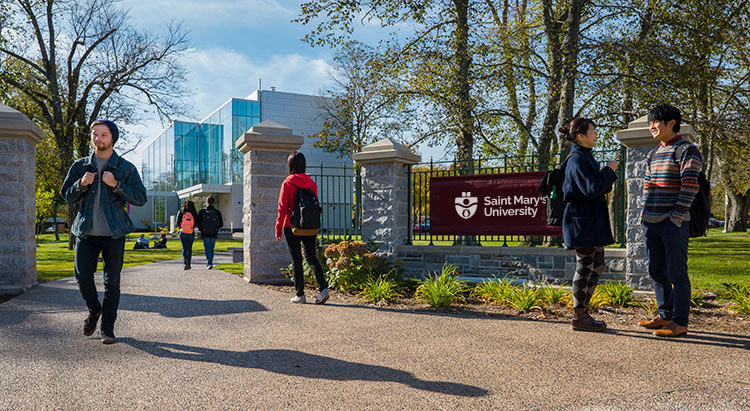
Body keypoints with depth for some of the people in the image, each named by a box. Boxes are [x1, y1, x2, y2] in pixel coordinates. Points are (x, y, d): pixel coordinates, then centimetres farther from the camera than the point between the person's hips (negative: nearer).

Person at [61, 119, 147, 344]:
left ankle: (107, 327, 12)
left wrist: (116, 185, -15)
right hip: (86, 232, 2)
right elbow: (67, 196, 12)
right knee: (83, 277, -2)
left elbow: (141, 198, -2)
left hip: (114, 233, -2)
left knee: (112, 282, 0)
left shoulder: (126, 168, 3)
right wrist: (81, 184, -8)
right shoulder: (80, 166, 10)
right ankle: (94, 310, 28)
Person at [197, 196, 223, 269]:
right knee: (211, 249, 15)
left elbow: (198, 223, -5)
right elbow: (221, 224, 2)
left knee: (207, 249, 1)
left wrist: (201, 229, 14)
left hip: (205, 234, -2)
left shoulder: (202, 212, -6)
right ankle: (209, 263, 24)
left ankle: (209, 263, -14)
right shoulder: (217, 212, -1)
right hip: (214, 234, 2)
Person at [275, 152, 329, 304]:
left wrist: (278, 229, -2)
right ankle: (323, 288, -6)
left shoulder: (287, 183, -8)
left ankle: (300, 295, 9)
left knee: (296, 260, 4)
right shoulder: (311, 182, 5)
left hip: (292, 226, -4)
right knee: (311, 257, 10)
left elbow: (282, 209, -8)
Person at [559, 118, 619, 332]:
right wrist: (608, 171, -10)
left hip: (592, 221, 11)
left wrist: (608, 174, 5)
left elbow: (597, 187, 21)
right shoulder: (577, 160, -14)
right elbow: (591, 189, -22)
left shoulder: (586, 157, 17)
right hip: (582, 220, -11)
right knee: (585, 267, -4)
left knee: (597, 266, 14)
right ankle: (579, 316, 7)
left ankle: (582, 311, 23)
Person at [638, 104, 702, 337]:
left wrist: (677, 217, -19)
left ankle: (680, 323, 7)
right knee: (656, 272, 14)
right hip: (651, 223, 8)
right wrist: (645, 214, 13)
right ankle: (665, 315, 26)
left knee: (676, 274, -2)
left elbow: (690, 186, -14)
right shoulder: (654, 154, 18)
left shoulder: (687, 150, -5)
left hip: (673, 224, -8)